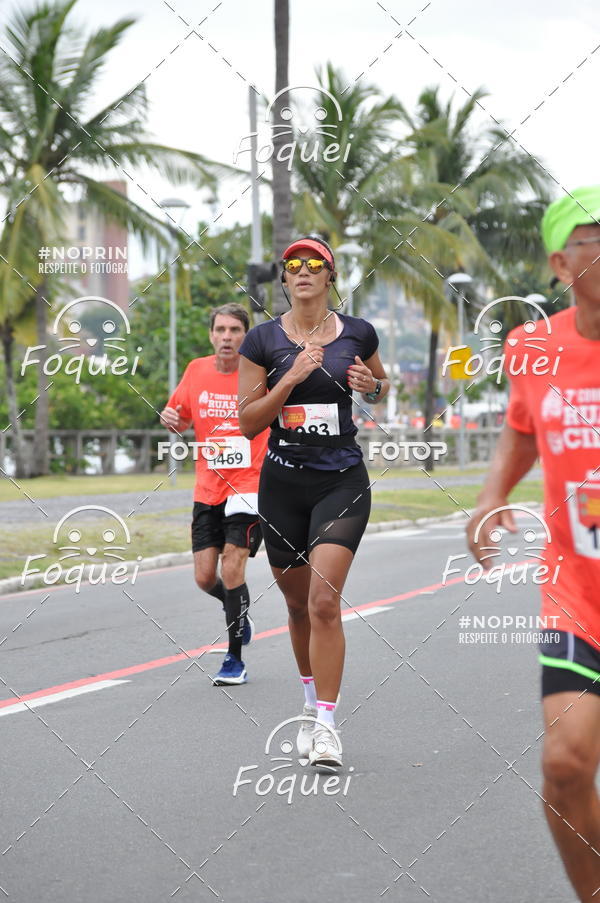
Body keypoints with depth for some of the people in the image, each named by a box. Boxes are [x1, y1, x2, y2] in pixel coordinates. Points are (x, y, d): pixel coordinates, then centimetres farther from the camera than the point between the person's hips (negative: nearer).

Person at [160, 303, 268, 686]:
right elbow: (181, 419, 18)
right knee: (205, 577, 3)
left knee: (232, 569, -14)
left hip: (251, 486, -4)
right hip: (208, 491, 4)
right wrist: (170, 419, -5)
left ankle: (235, 660, -1)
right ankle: (240, 610, 37)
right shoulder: (196, 371, 3)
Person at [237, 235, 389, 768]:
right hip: (283, 483, 2)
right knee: (298, 603, 12)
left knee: (324, 601, -15)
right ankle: (312, 705, 33)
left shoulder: (357, 334, 3)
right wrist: (292, 377, -15)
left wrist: (373, 387, -2)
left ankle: (326, 725, -12)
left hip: (342, 481, -1)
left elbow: (381, 385, 21)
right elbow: (248, 422, -3)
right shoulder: (263, 340, 0)